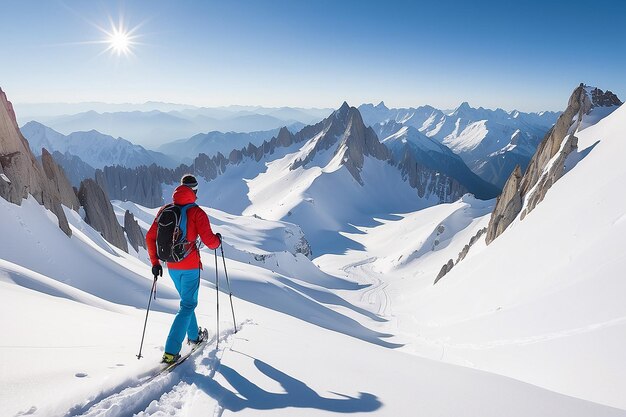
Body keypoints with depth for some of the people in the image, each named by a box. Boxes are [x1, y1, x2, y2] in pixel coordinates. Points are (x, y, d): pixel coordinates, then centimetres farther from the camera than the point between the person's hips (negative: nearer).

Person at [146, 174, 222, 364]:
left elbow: (150, 237, 4)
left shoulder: (164, 211, 4)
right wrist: (218, 239, 6)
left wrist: (155, 262, 12)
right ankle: (171, 351, -4)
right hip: (190, 266, -6)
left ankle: (194, 335, 41)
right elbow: (209, 241, -17)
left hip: (172, 266, 6)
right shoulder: (197, 213, -12)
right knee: (188, 305, 3)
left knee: (186, 300, 25)